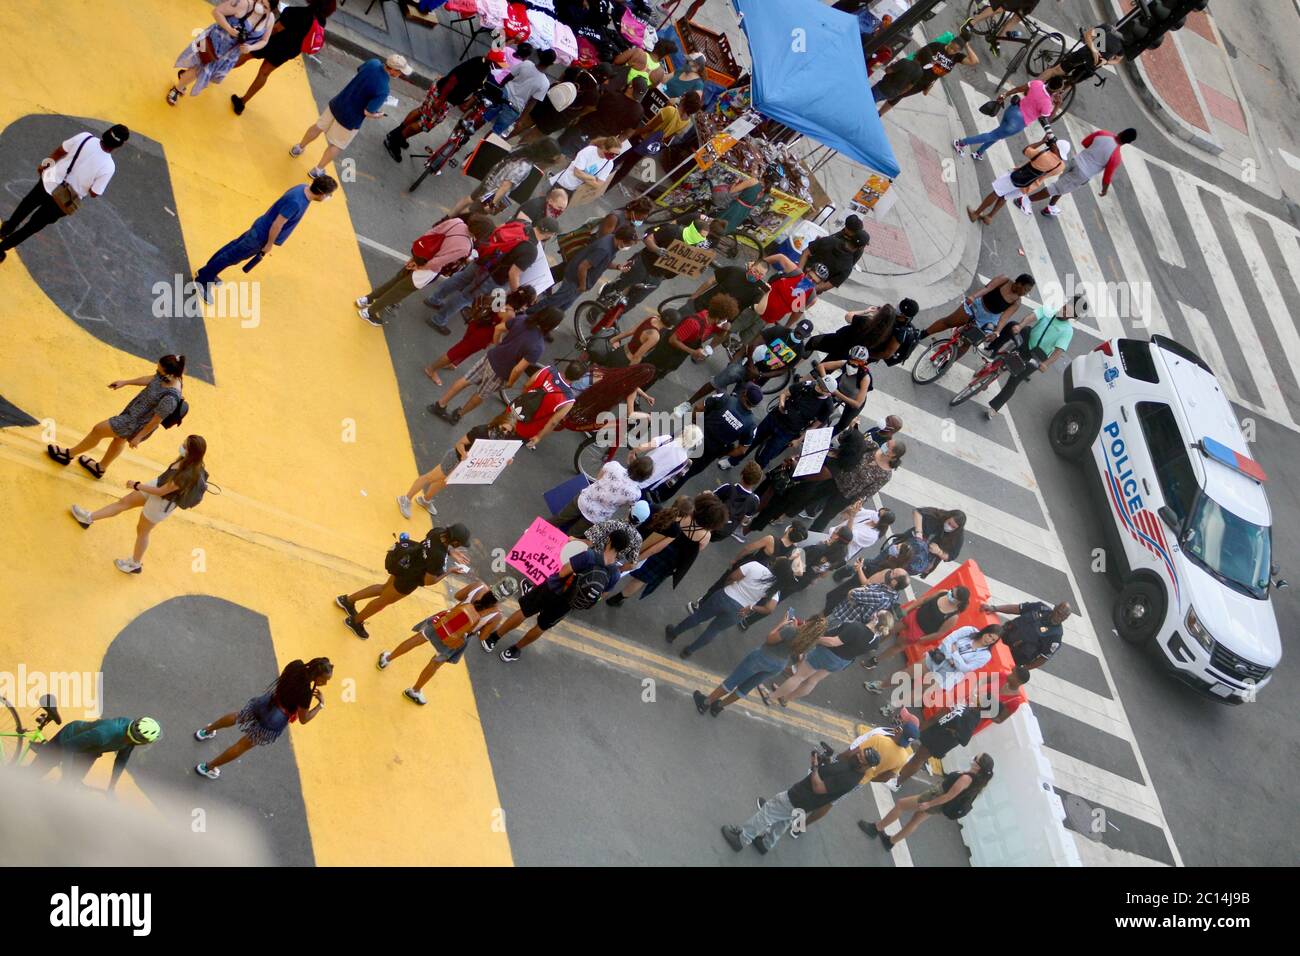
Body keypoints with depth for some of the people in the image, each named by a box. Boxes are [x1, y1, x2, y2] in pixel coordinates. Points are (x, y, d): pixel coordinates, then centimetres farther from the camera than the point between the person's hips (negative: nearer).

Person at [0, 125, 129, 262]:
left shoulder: (85, 137, -19)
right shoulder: (108, 167, -27)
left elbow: (60, 150, -4)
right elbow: (94, 193, -19)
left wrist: (45, 164, 14)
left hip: (49, 182, 2)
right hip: (63, 202, -2)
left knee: (27, 205, 35)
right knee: (33, 226, 22)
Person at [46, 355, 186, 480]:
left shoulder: (170, 398, -40)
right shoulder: (165, 377, -18)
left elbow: (155, 421, -28)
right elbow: (150, 379, 5)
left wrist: (138, 437, -15)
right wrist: (125, 382, 10)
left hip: (137, 424, -8)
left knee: (98, 430, 7)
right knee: (119, 438, 32)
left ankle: (68, 454, 33)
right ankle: (101, 468, 60)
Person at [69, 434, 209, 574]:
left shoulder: (188, 475, -42)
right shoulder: (187, 461, -19)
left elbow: (162, 491, -30)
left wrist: (136, 486, -19)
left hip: (162, 502, -7)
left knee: (142, 531, 18)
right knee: (124, 502, 20)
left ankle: (135, 565, 43)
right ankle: (89, 518, 40)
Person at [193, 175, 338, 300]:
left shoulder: (304, 189, -8)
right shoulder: (296, 202, -37)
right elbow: (277, 225, -31)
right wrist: (269, 245, -17)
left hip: (262, 229, 9)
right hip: (261, 236, -9)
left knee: (235, 246, 24)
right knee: (232, 256, 8)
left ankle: (207, 272, 42)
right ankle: (202, 279, 24)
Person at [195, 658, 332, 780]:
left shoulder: (296, 666, -17)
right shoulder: (305, 693, -35)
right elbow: (303, 719, -21)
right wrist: (321, 704, -13)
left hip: (263, 704, 6)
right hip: (273, 722, -6)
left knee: (236, 717, 36)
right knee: (243, 746, 17)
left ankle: (205, 731, 60)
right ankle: (208, 767, 33)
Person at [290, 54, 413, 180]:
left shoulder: (373, 63, -14)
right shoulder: (383, 90, -33)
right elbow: (368, 112, -27)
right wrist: (378, 115, -6)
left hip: (337, 104, 6)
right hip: (350, 118, -6)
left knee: (319, 127, 29)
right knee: (337, 146, 20)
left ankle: (298, 148, 48)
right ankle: (317, 171, 33)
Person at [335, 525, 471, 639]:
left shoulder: (439, 532, -19)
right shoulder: (438, 557, -40)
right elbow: (428, 581, -27)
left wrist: (450, 551, -4)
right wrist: (449, 571, -17)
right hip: (408, 578, -7)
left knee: (387, 587, 34)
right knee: (385, 600, 20)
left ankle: (348, 600, 50)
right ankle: (355, 621, 44)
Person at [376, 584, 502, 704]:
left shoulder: (479, 585, -21)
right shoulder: (496, 615, -28)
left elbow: (458, 595, -2)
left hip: (441, 621, 2)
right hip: (453, 642, -2)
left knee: (418, 639, 30)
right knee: (436, 663, 25)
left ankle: (387, 658, 52)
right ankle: (414, 691, 47)